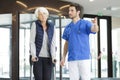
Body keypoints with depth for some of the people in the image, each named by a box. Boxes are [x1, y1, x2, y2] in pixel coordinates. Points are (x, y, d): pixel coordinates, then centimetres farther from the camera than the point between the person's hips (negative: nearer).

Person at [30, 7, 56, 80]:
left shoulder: (52, 26, 4)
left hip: (48, 57, 3)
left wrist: (53, 57, -12)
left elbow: (53, 43, 1)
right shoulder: (35, 24, -5)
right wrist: (33, 55, -21)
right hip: (37, 56, -2)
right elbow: (32, 41, -7)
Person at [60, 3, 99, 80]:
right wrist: (63, 57, 11)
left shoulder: (86, 23, -2)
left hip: (84, 57, -4)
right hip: (72, 59, 5)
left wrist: (95, 24, -46)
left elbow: (95, 30, -23)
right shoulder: (68, 27, 14)